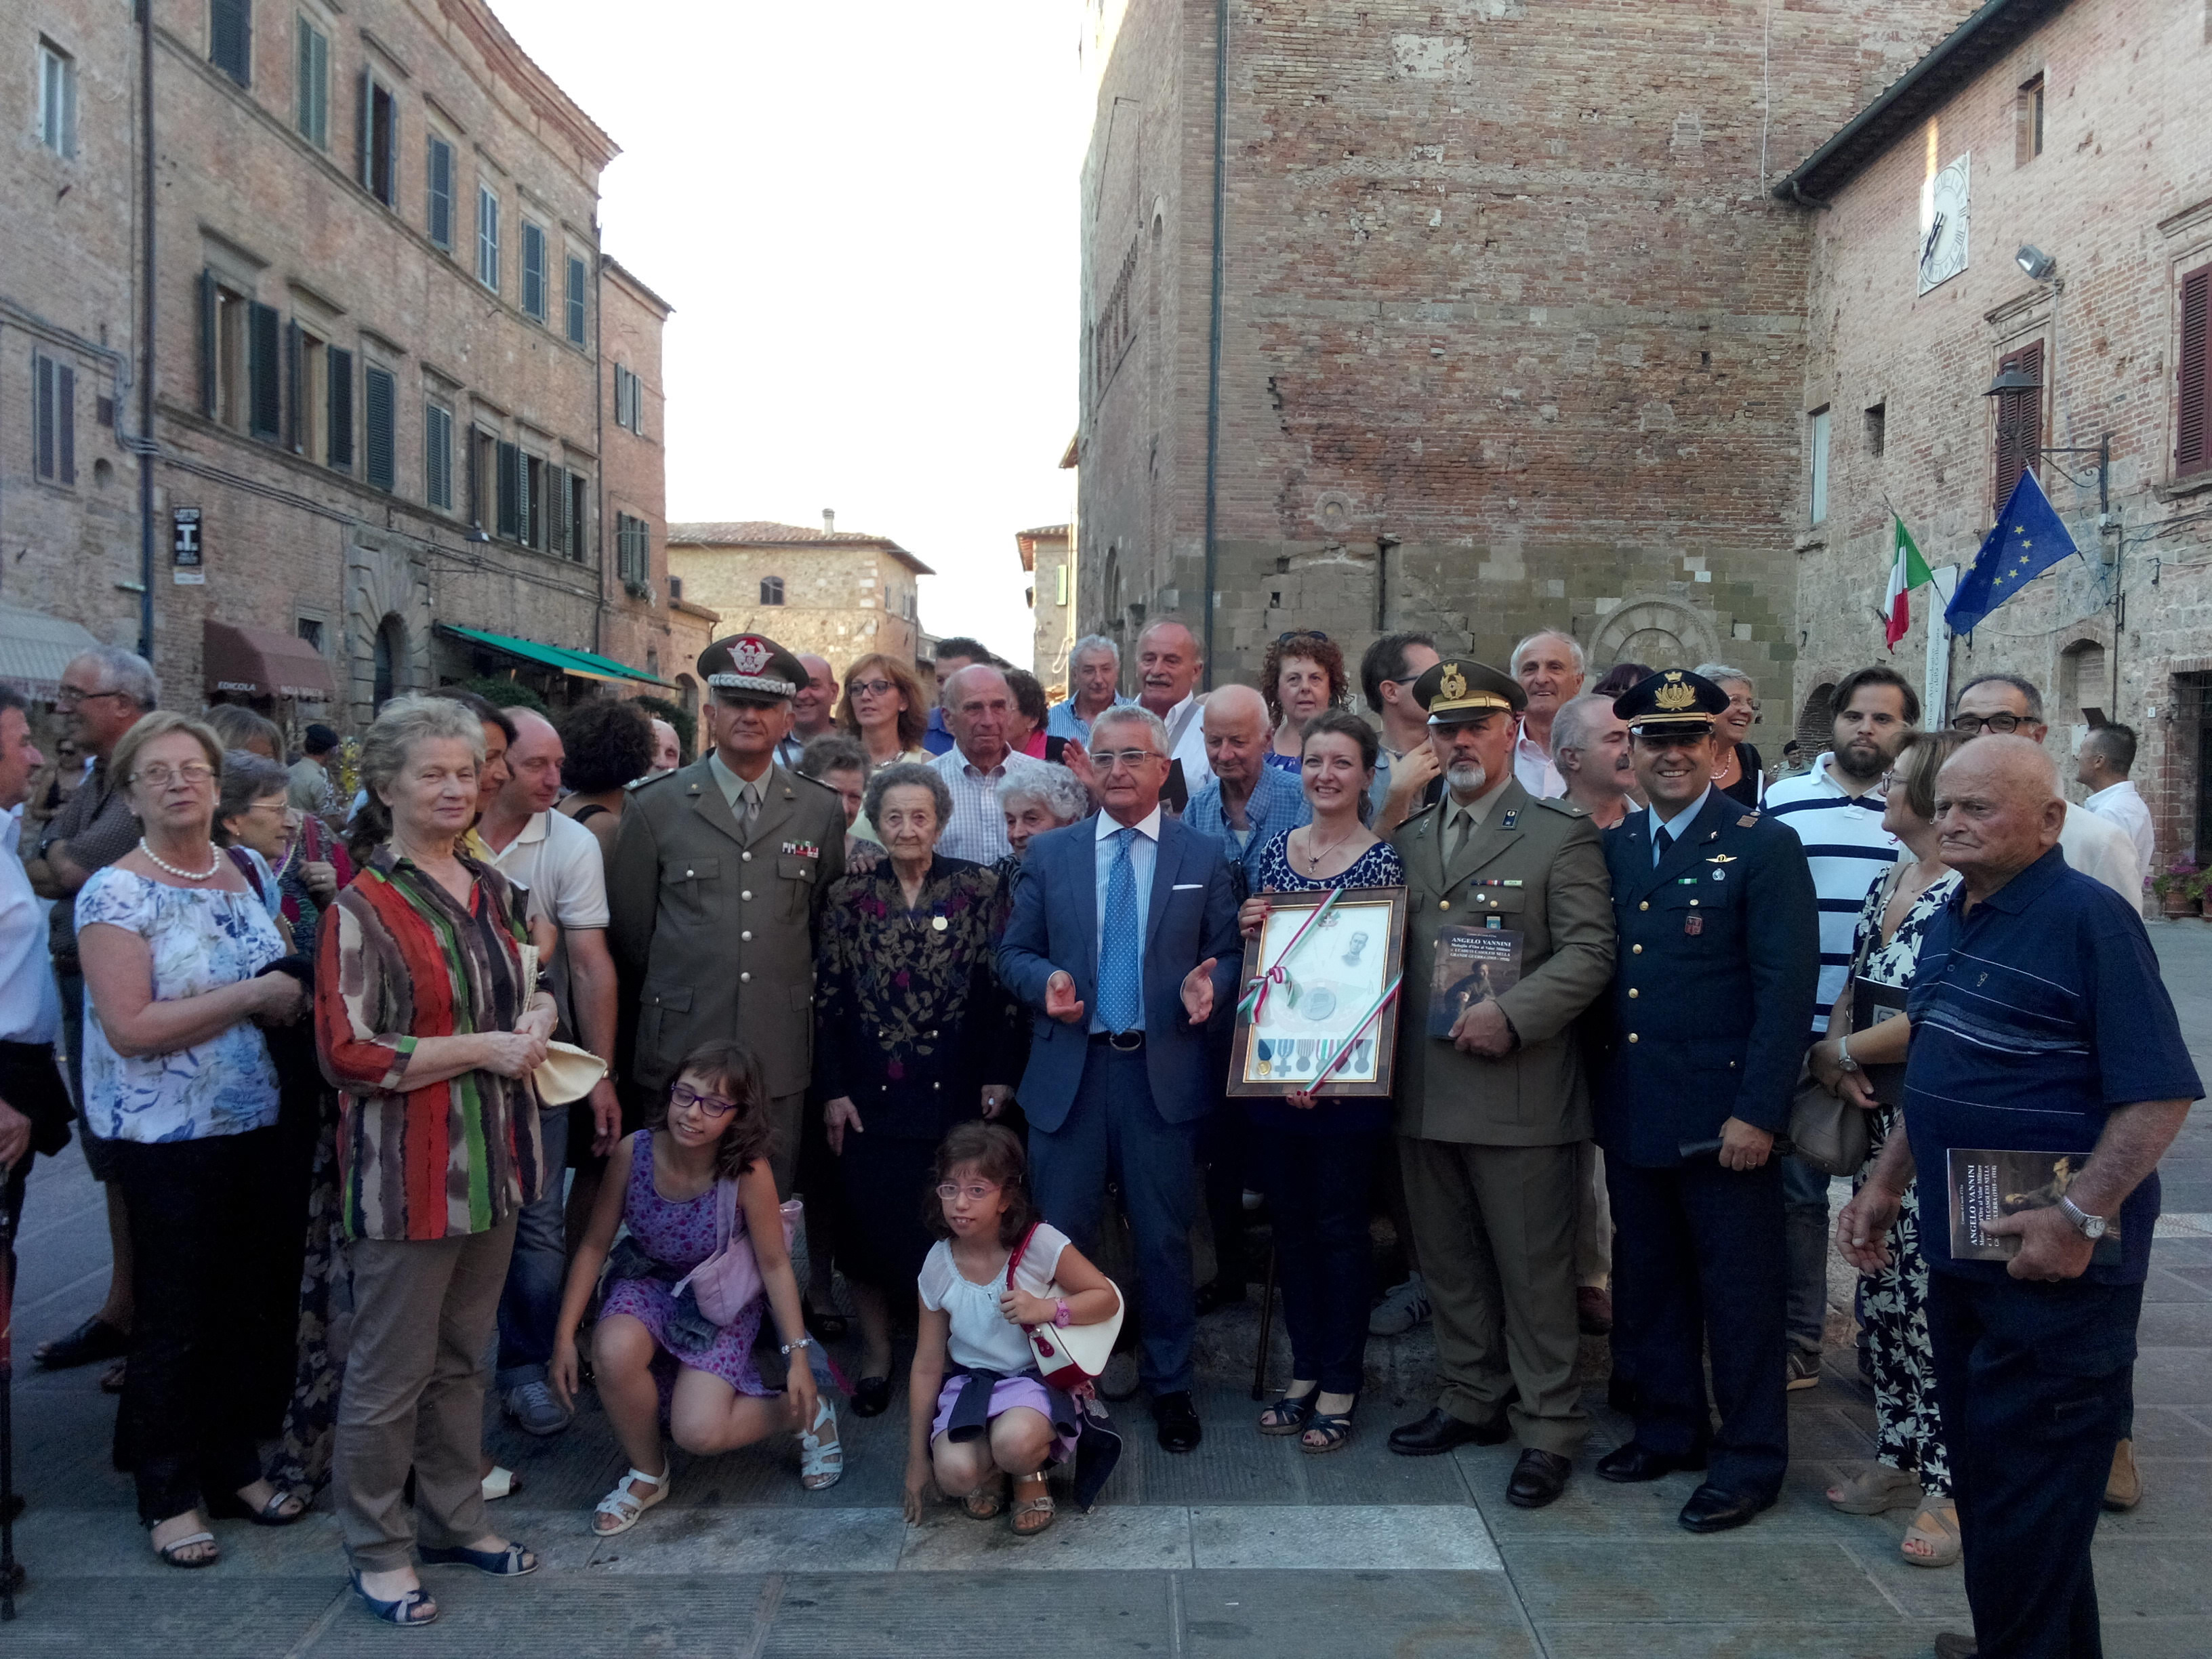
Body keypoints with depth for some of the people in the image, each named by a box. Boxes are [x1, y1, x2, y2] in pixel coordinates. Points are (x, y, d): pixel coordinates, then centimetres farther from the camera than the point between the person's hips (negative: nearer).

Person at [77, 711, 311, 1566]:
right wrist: (249, 995, -18)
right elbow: (131, 1029, -19)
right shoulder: (114, 894, -11)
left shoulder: (237, 879, 7)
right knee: (173, 1316, 5)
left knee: (247, 1305, 13)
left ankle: (232, 1463, 30)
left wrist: (288, 996, -3)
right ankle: (167, 1494, 21)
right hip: (165, 1137, -6)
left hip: (251, 1124, 6)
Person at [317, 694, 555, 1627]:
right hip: (408, 1171, -6)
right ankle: (378, 1551, 23)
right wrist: (481, 1048, -18)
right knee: (392, 1372, 6)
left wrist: (536, 1017, 0)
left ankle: (455, 1519, 34)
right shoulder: (364, 909, -12)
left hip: (493, 1158, 7)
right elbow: (348, 1054, -16)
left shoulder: (490, 890, 9)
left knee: (464, 1357, 18)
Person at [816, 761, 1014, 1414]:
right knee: (869, 1222, 6)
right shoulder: (849, 897, 3)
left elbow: (998, 987, 1)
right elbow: (826, 998, 3)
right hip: (870, 1091, 1)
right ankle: (876, 1355, 22)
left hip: (955, 1090, -1)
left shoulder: (977, 889, 0)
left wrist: (997, 1075, -3)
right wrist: (832, 1090, -2)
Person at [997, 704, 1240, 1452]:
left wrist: (1210, 984, -16)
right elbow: (1014, 951, 8)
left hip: (1164, 1072, -1)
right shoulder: (1049, 853, 7)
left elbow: (1231, 955, 5)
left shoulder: (1204, 856, 5)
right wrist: (1045, 981, -13)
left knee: (1164, 1237, 8)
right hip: (1069, 1072, 1)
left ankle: (1170, 1384, 25)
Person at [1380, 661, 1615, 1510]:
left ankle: (1547, 1428, 15)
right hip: (1425, 1089, 6)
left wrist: (1510, 1015, -21)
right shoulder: (1407, 839, 16)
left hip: (1519, 1091, -5)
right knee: (1448, 1262, 16)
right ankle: (1472, 1399, 32)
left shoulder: (1561, 834, -2)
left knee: (1533, 1268, 2)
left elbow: (1588, 952, -10)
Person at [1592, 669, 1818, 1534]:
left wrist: (1757, 1111, -16)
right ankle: (1667, 1429, 32)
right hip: (1631, 1111, 6)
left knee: (1740, 1289, 5)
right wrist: (1598, 1089, 5)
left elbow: (1788, 986, -12)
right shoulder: (1612, 847, 10)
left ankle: (1750, 1458, 20)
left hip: (1721, 1114, -5)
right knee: (1648, 1282, 16)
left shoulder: (1764, 846, -7)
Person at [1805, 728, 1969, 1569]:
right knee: (1880, 1294, 14)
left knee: (1936, 1303, -2)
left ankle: (1949, 1486, 11)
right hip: (1878, 1118, 8)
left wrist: (1836, 1054, -8)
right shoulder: (1888, 884, 11)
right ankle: (1898, 1457, 27)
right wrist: (1843, 1063, -4)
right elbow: (1851, 989, 14)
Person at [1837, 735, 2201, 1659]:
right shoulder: (1952, 920, 10)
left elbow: (2160, 1092, -19)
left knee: (2027, 1490, 1)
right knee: (1980, 1469, 19)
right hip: (1960, 1248, 9)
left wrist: (2079, 1218, -24)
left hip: (2055, 1263, -8)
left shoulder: (2089, 919, -15)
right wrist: (1885, 1185, 17)